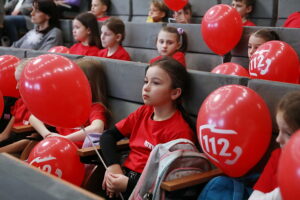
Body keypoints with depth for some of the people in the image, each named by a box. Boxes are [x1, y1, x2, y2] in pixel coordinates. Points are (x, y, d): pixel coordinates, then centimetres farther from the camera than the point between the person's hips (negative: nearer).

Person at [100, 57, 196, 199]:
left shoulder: (180, 131, -12)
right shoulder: (143, 112, 8)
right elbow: (108, 136, 10)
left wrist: (128, 184, -20)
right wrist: (113, 165, -9)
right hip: (125, 175, 6)